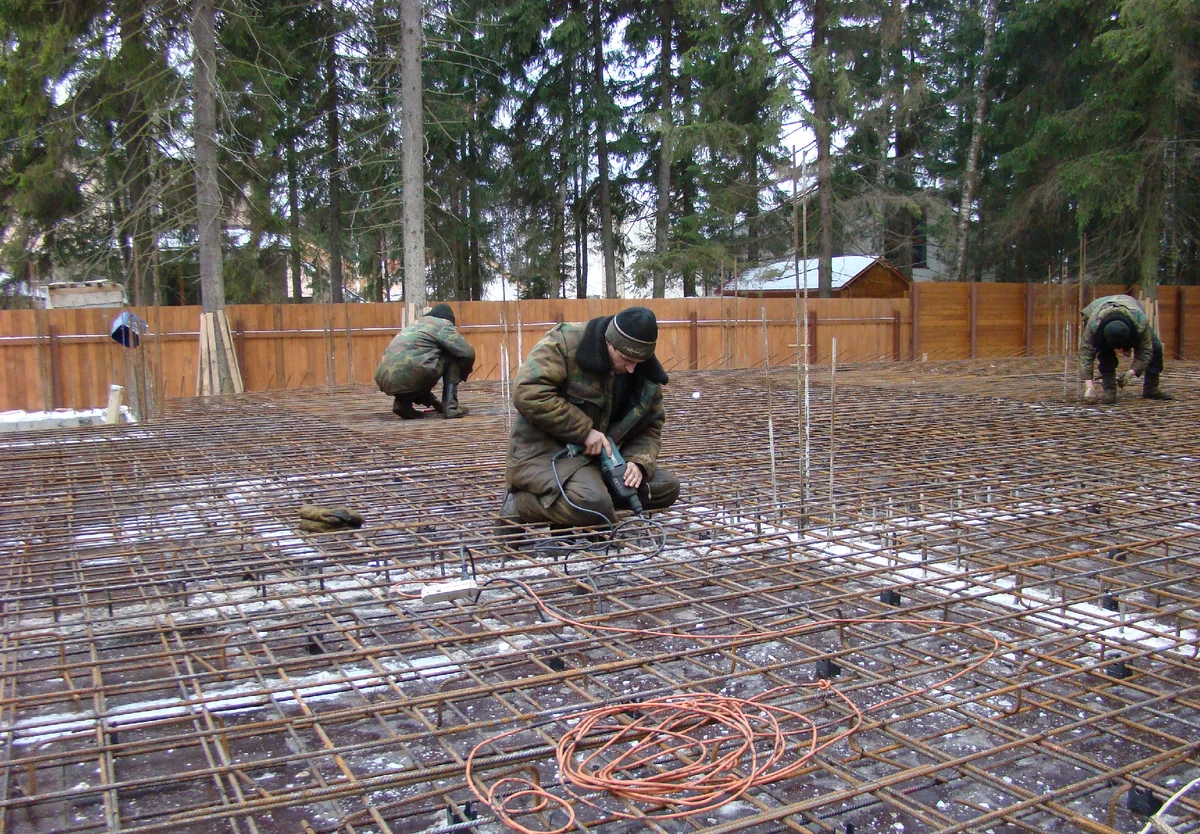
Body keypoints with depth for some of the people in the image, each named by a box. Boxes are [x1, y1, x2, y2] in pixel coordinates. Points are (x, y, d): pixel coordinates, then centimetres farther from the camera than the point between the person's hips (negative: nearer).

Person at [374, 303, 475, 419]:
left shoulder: (414, 325, 33)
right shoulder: (443, 324, 12)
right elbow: (468, 353, 4)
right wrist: (462, 375, 26)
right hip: (411, 378, -7)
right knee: (453, 357, 13)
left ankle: (403, 402, 13)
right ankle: (451, 407, 4)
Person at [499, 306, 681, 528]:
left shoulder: (646, 376, 3)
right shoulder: (565, 343, -17)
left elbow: (651, 427, 10)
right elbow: (527, 392, -26)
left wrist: (638, 462, -13)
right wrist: (584, 431, -25)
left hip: (598, 456, 8)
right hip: (546, 452, -7)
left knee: (667, 487, -2)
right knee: (593, 506, -34)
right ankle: (518, 505, -6)